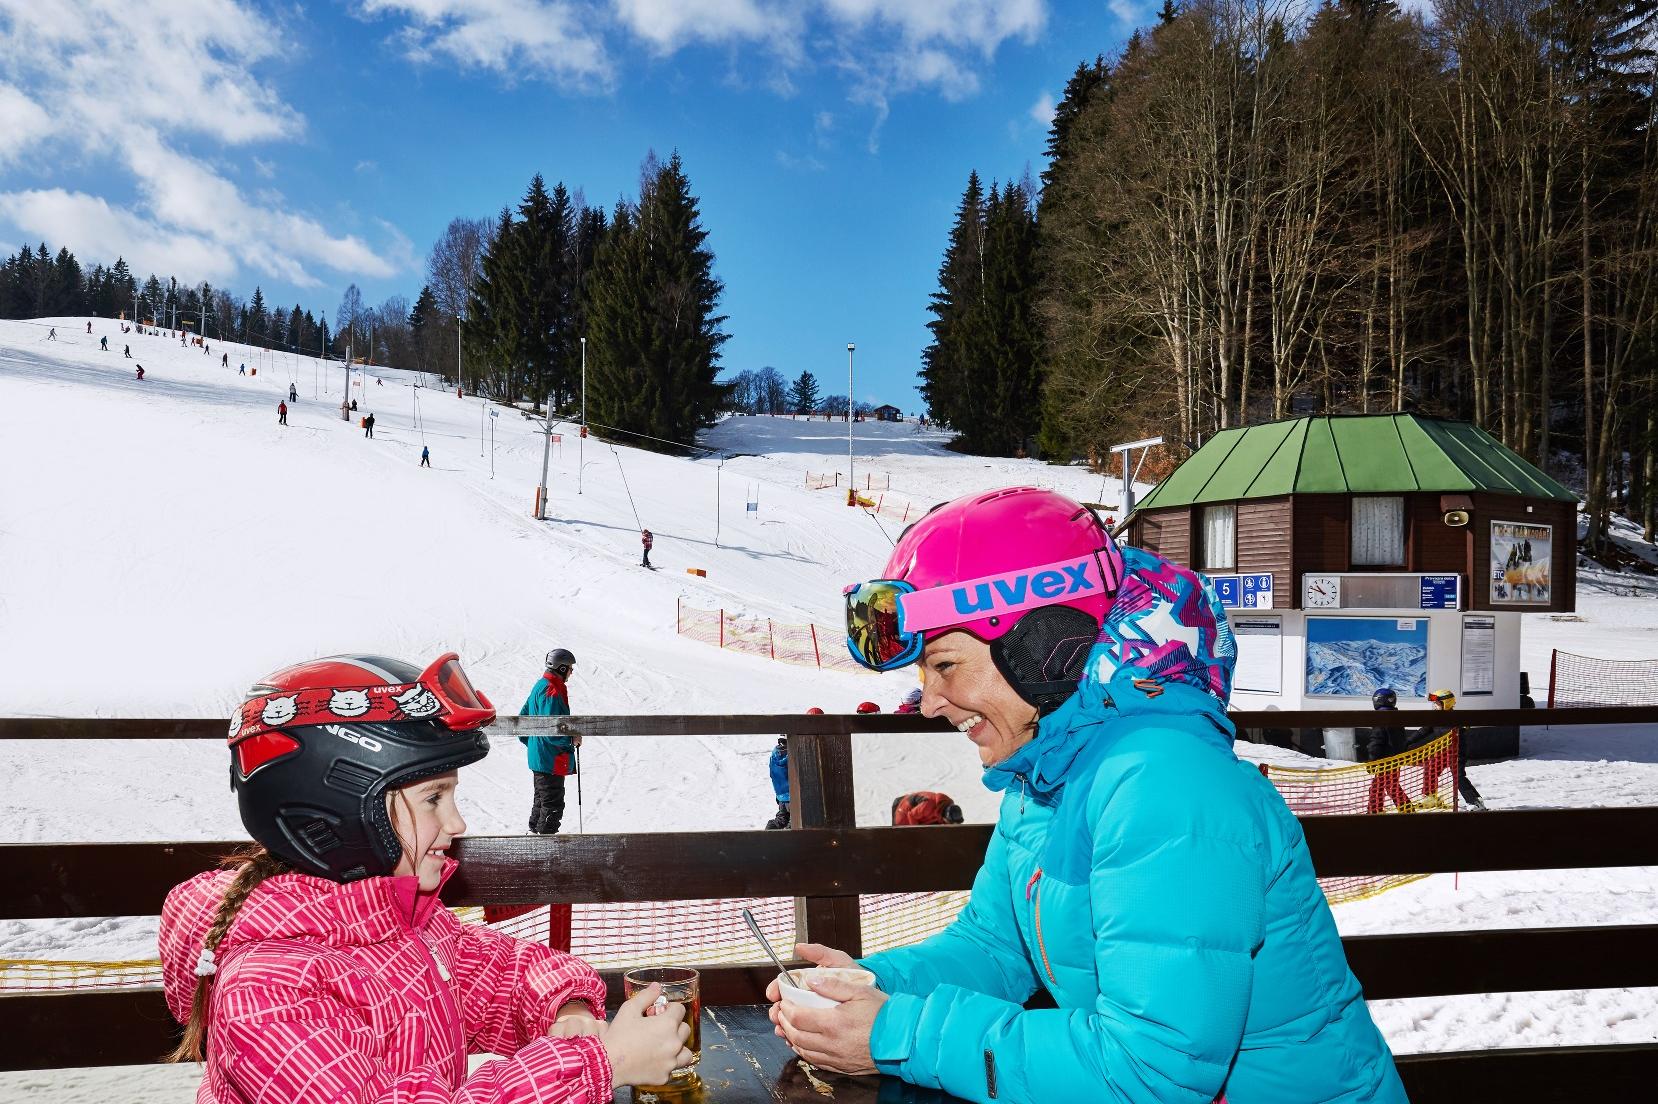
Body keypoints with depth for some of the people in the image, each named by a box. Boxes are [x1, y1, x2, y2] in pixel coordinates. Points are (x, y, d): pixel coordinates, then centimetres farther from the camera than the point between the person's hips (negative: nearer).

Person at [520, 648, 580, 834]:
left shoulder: (540, 686, 11)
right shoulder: (552, 692, -21)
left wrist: (531, 743, 23)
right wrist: (571, 740, -14)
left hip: (538, 756, 10)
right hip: (551, 761, -10)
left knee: (542, 799, 22)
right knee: (553, 804, -3)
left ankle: (535, 831, 32)